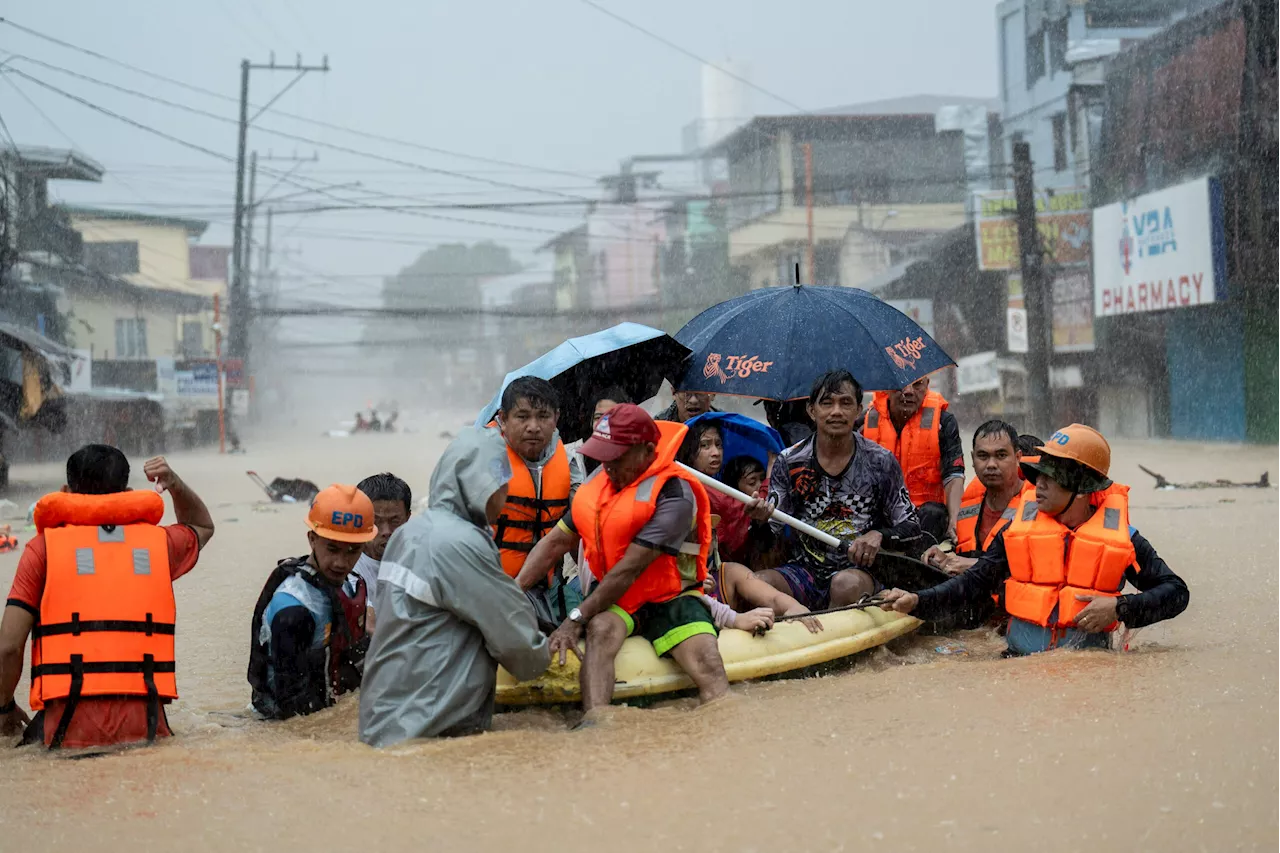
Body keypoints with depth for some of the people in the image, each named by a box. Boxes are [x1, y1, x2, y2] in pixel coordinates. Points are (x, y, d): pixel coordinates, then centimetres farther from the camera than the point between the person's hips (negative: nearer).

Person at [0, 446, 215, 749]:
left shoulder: (44, 547, 4)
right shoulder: (158, 541, 11)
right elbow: (203, 525, 38)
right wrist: (175, 484, 22)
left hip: (70, 729, -1)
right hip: (142, 725, 2)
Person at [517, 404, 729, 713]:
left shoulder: (674, 494, -18)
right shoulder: (598, 482, 4)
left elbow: (630, 568, -21)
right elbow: (556, 542, 9)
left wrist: (576, 618, -21)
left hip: (671, 598, -3)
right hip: (613, 599, 3)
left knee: (709, 666, -27)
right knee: (601, 629, -31)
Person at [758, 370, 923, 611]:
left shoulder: (880, 462, 1)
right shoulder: (788, 462, 4)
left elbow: (912, 529, 6)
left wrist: (879, 535, -15)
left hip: (858, 571, -1)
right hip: (803, 571, 1)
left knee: (847, 584, -36)